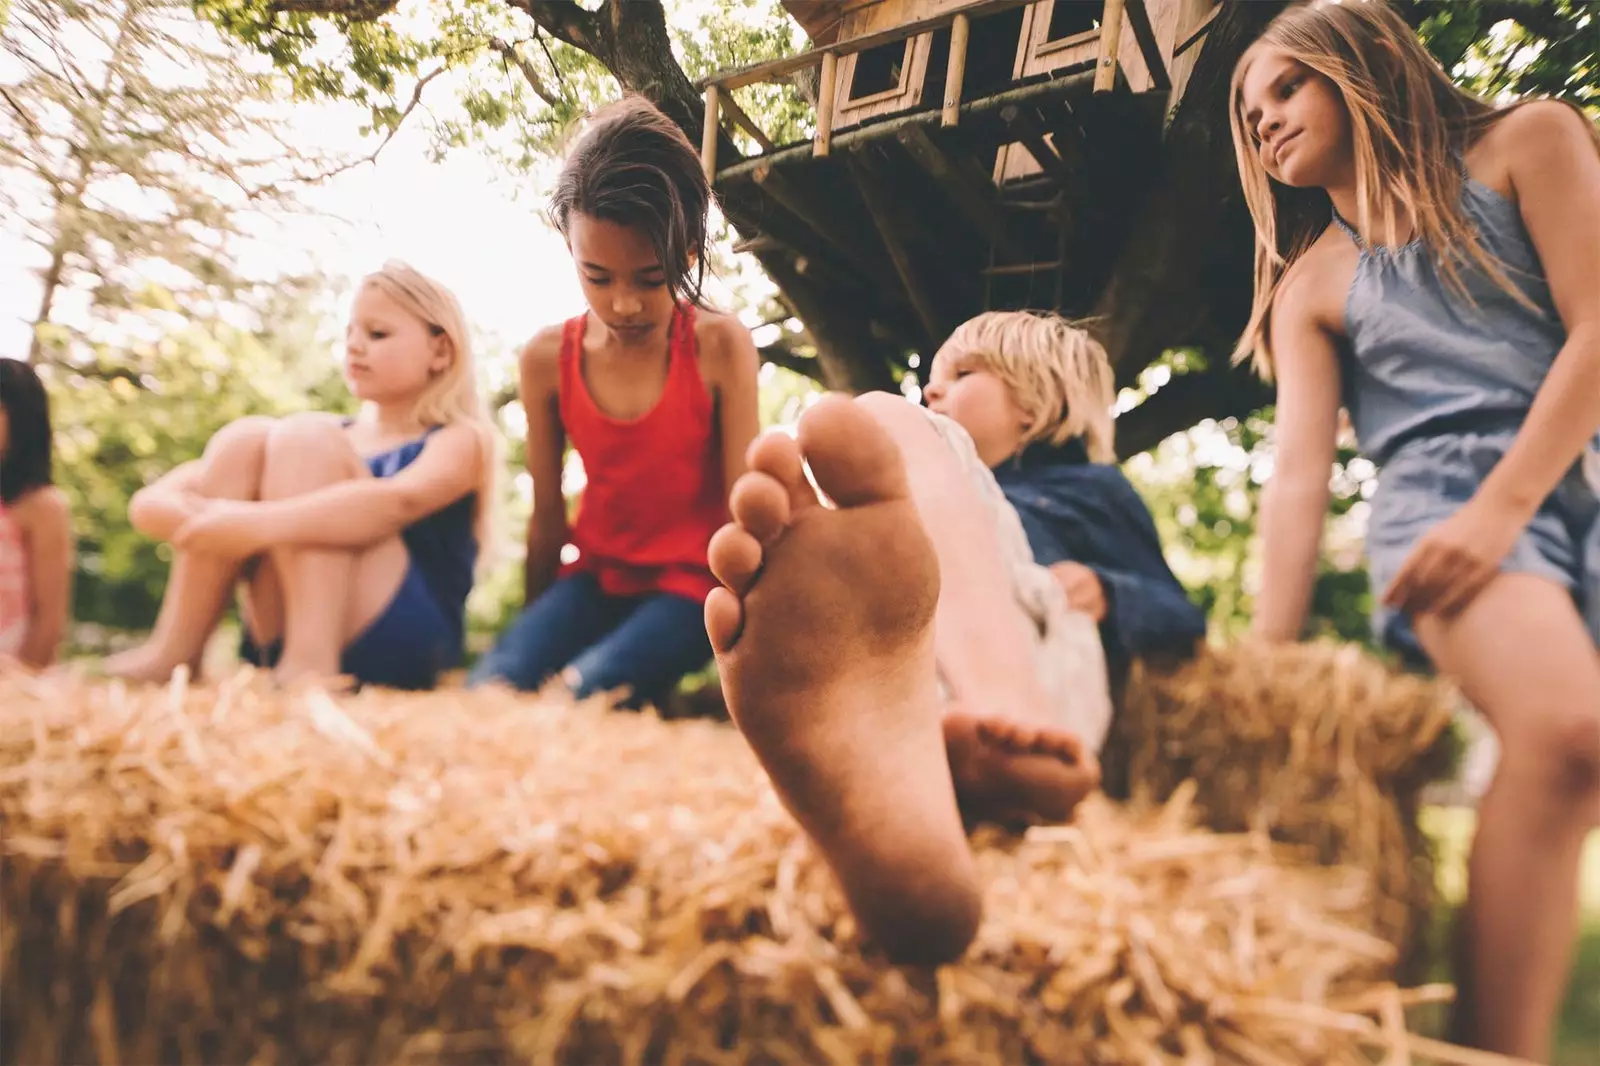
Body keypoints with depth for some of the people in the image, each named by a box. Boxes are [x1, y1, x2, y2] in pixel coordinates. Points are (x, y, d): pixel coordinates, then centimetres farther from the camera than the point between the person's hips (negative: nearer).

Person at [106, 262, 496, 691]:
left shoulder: (459, 441, 5)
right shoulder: (334, 437, 22)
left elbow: (400, 500, -21)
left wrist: (261, 523, -34)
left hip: (401, 642, -5)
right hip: (284, 641, 6)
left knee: (303, 440, -17)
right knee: (242, 439, -7)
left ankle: (313, 660, -30)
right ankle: (175, 650, -15)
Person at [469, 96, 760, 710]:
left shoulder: (721, 348, -14)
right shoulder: (547, 359, -4)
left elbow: (740, 509, -12)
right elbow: (548, 516, 4)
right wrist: (535, 629, 11)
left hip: (688, 581, -3)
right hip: (595, 573, 4)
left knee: (583, 693, -30)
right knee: (489, 689, -23)